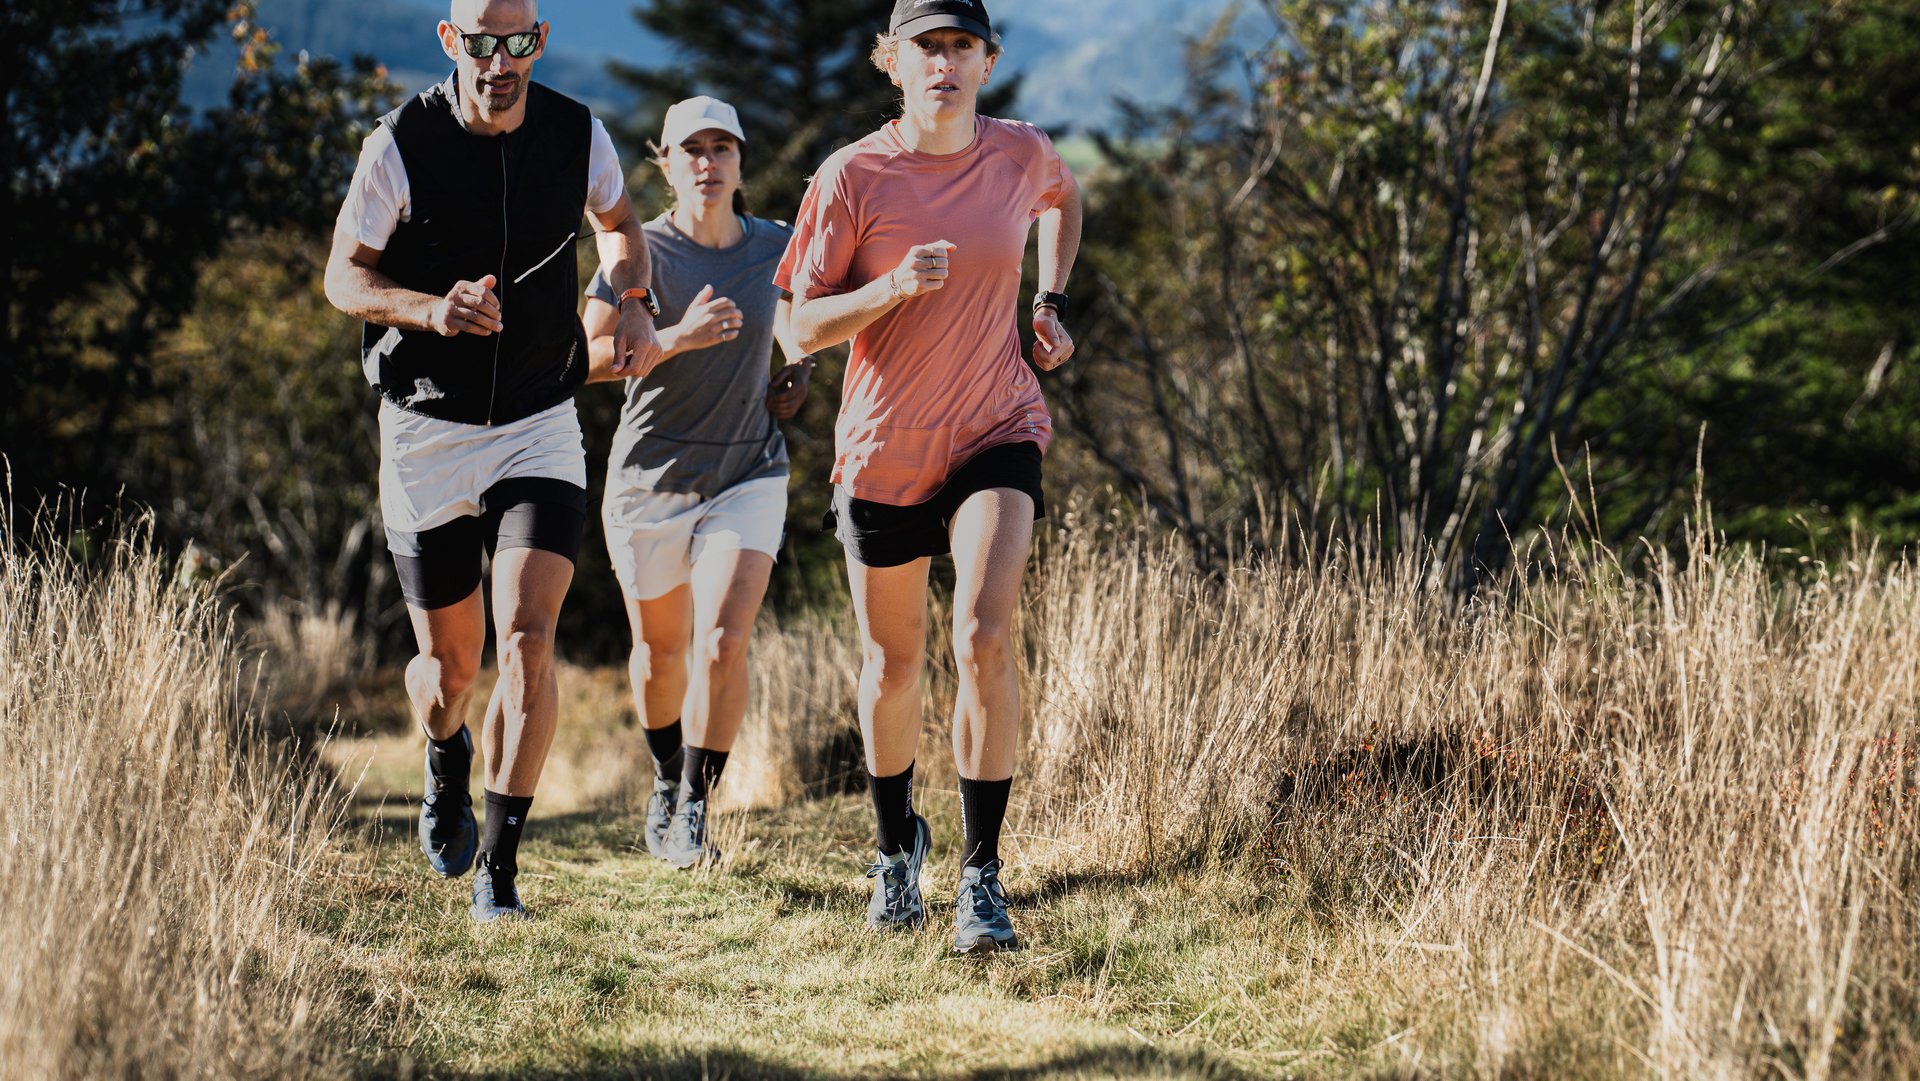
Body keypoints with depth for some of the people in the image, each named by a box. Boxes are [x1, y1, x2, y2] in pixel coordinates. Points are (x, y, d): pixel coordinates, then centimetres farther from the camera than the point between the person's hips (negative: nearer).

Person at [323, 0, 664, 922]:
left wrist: (632, 307, -1)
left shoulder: (578, 136, -3)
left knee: (528, 638, -18)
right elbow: (343, 276, -5)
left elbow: (617, 223, 18)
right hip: (427, 432, -1)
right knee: (450, 663, 10)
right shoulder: (401, 145, -11)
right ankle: (446, 761, 47)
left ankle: (499, 867, -11)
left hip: (539, 430, 1)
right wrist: (432, 310, -25)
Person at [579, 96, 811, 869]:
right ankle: (666, 778, 43)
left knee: (723, 643, -18)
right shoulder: (640, 250, -12)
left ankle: (694, 810, -6)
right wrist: (679, 337, -33)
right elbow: (588, 358, -21)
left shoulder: (773, 247, -2)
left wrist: (798, 363, 7)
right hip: (651, 481, -1)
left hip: (748, 478, 1)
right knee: (661, 651, 16)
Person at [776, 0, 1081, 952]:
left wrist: (1050, 304, 10)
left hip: (996, 437, 0)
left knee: (984, 638, -20)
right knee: (892, 664, 13)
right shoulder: (852, 177, -11)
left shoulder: (1023, 155, -3)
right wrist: (891, 288, -26)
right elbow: (806, 326, -9)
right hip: (884, 449, 0)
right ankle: (896, 844, 39)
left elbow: (1062, 199, 23)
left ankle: (981, 877, -14)